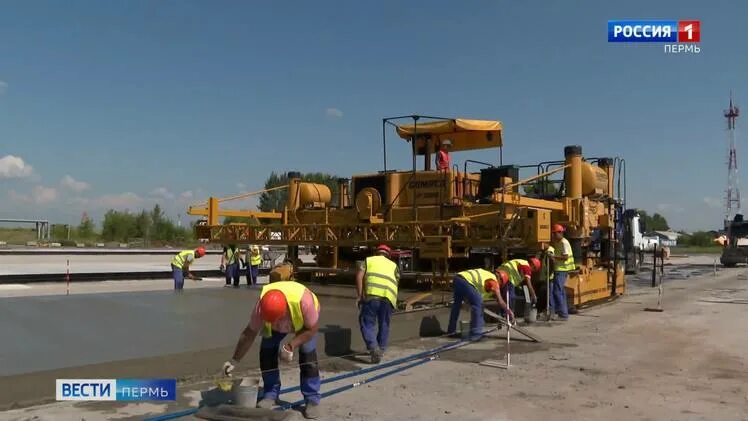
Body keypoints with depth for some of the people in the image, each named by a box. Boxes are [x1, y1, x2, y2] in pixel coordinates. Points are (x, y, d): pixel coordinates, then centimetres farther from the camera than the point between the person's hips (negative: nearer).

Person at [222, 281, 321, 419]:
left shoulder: (304, 300, -46)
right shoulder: (262, 305, -36)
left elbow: (312, 328, -30)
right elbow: (249, 333, -22)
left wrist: (291, 346, -37)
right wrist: (234, 360, -19)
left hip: (305, 321, -3)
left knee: (307, 355, -18)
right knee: (266, 352, -10)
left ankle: (312, 400, -6)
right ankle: (270, 395, 6)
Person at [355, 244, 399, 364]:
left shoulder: (368, 260, 21)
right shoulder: (393, 265, 27)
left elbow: (359, 276, 6)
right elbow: (397, 282, 19)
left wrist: (360, 295, 5)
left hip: (372, 295, -2)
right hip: (389, 297, 2)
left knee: (367, 323, 4)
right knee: (384, 325, 19)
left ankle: (374, 348, -14)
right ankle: (381, 350, 26)